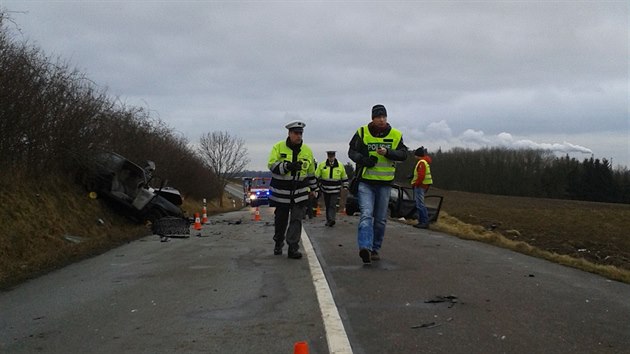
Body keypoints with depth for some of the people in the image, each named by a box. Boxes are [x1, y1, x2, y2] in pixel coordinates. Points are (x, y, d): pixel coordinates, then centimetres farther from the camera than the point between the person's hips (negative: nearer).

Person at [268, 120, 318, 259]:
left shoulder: (307, 150, 5)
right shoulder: (278, 147, -4)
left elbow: (311, 171, 15)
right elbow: (272, 165, -14)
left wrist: (313, 188, 20)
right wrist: (288, 166, -28)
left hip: (300, 192, 1)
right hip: (281, 191, -1)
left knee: (296, 220, -6)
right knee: (280, 220, 12)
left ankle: (293, 248, -2)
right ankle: (278, 244, 33)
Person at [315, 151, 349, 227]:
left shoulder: (340, 166, 3)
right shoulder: (321, 165, 1)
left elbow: (344, 177, 13)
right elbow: (316, 176, 6)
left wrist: (345, 186, 9)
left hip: (335, 190, -2)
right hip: (325, 189, 2)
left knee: (333, 205, -13)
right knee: (327, 205, 10)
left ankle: (331, 219, -20)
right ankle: (328, 220, 19)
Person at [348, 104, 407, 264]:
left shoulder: (396, 135, 3)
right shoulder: (362, 132, 0)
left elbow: (403, 154, -4)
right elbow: (352, 151, 4)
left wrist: (388, 152, -22)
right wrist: (363, 160, -15)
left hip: (385, 183, 3)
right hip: (366, 182, -2)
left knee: (381, 219, 10)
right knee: (366, 215, -18)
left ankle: (375, 249, 22)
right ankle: (365, 248, -29)